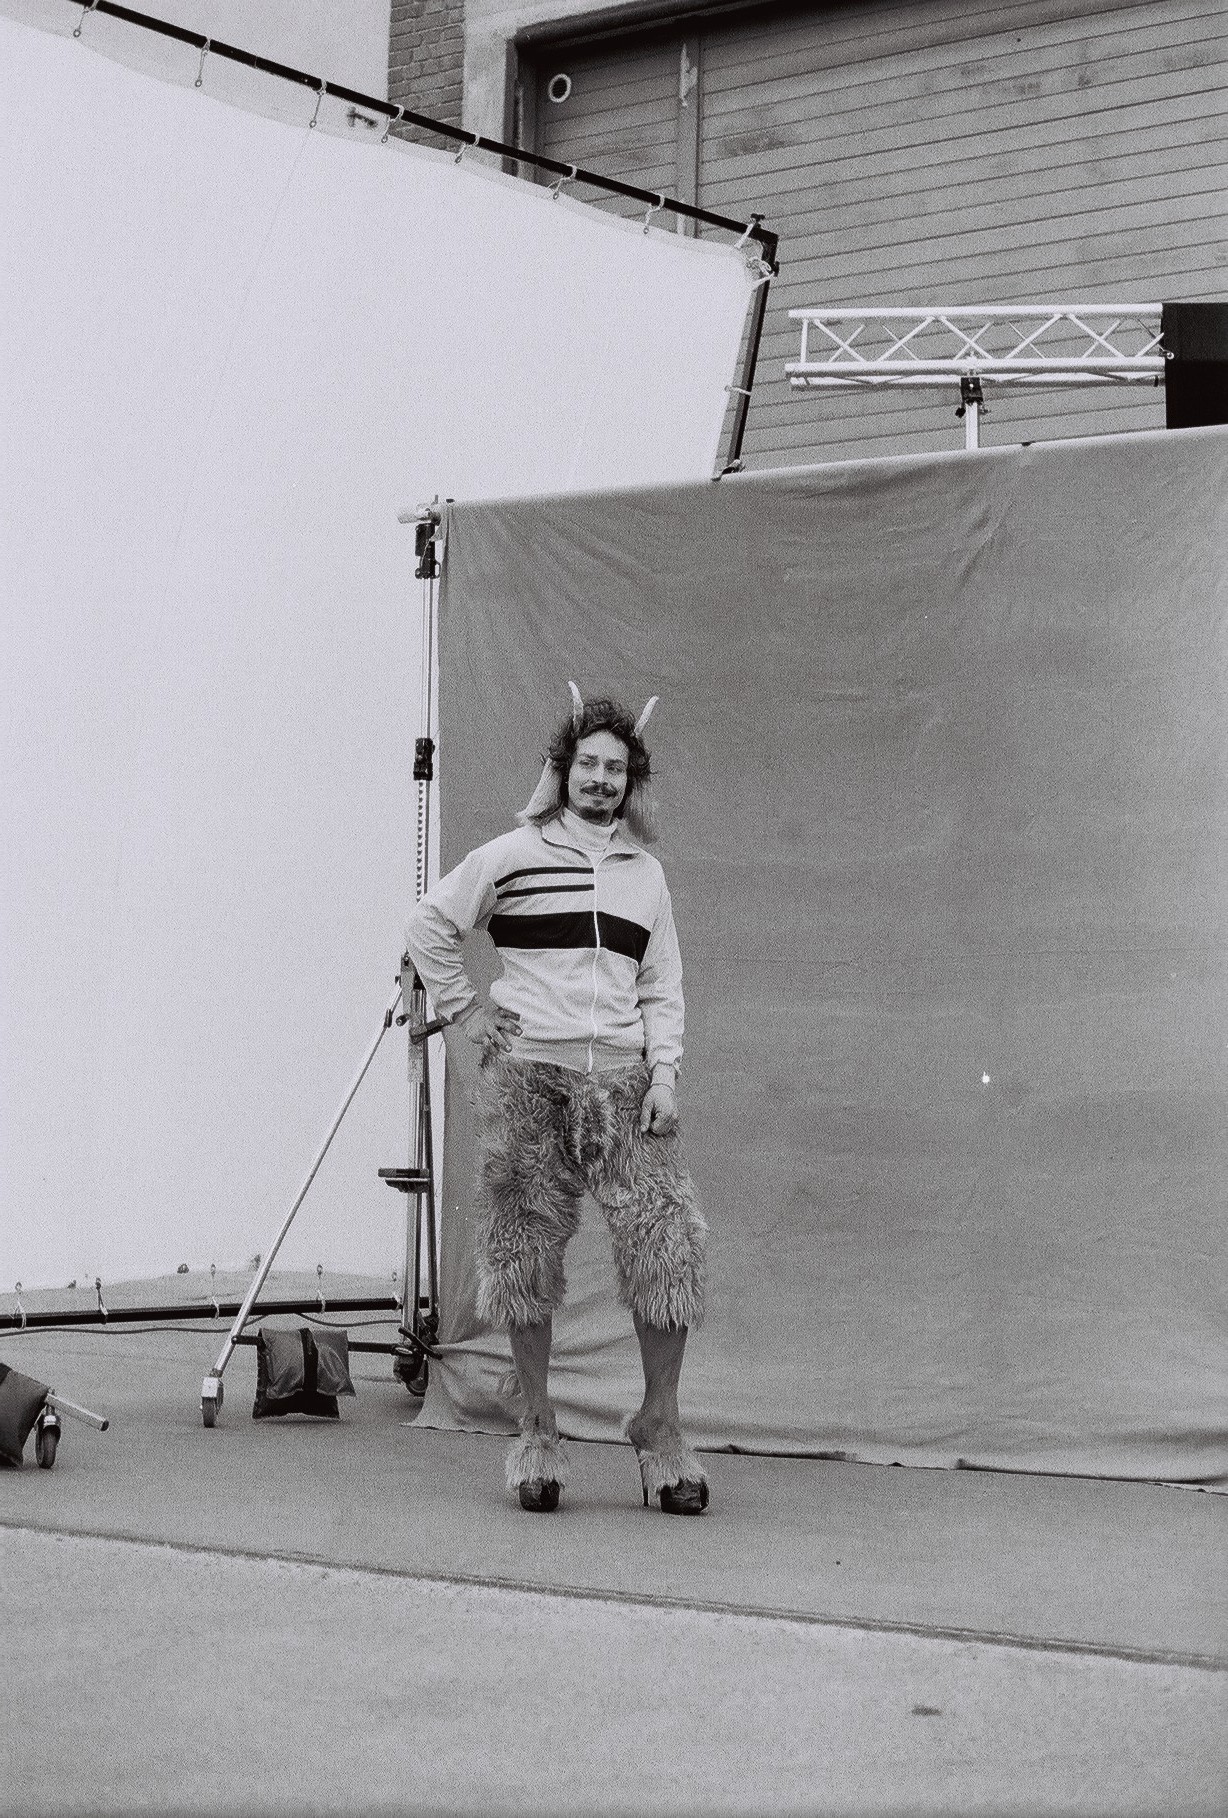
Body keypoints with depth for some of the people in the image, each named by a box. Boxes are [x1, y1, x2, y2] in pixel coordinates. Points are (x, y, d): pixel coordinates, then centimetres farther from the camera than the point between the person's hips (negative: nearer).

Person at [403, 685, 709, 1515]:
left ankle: (661, 1427, 2)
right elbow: (429, 926, 13)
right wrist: (463, 1011, 5)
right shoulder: (510, 856, 6)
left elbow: (663, 987, 15)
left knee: (669, 1243, -9)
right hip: (528, 1077, -2)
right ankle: (538, 1431, 10)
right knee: (526, 1251, -1)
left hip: (623, 1076, 2)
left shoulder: (646, 872, 16)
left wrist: (664, 1074, 2)